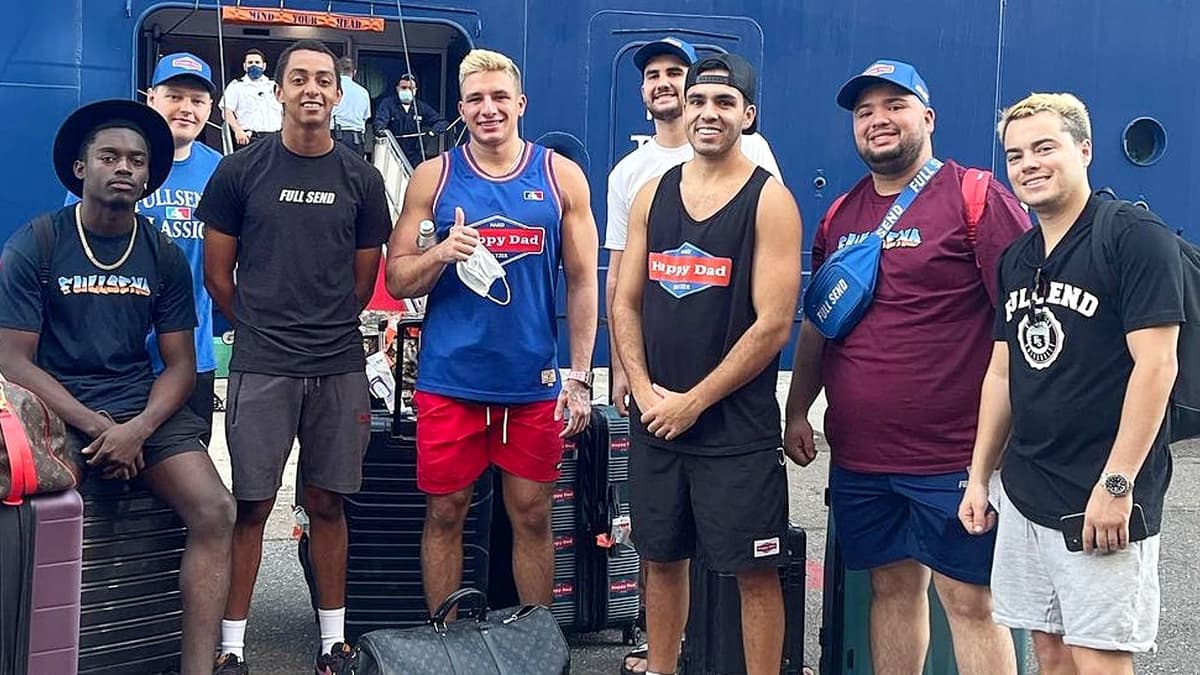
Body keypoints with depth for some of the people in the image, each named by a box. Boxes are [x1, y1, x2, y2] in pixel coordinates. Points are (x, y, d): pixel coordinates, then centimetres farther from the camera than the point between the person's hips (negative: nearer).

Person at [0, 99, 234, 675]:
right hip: (55, 408, -3)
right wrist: (95, 427, -16)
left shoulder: (164, 256, 8)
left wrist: (138, 429, -14)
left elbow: (180, 363, 7)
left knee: (215, 513, -20)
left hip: (144, 405, 3)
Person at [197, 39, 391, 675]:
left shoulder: (361, 179, 6)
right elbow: (218, 274, 6)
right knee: (250, 505, 1)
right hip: (261, 367, -1)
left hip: (339, 369, 2)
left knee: (326, 503, 9)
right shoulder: (240, 170, 0)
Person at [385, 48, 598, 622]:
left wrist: (579, 376, -1)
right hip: (450, 380, 0)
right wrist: (441, 254, -17)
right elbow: (397, 280, 4)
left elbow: (582, 282, 3)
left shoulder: (561, 177, 2)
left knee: (532, 516, 8)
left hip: (533, 381, 0)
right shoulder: (433, 178, 3)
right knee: (445, 514, 7)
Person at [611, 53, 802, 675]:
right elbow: (626, 304, 9)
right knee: (662, 558, 15)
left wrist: (694, 402, -13)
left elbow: (773, 324, -13)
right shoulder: (652, 193, 8)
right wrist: (645, 391, -6)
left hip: (737, 425, -5)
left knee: (755, 571, 2)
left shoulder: (769, 200, -7)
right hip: (655, 418, 5)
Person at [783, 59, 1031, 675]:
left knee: (970, 599, 0)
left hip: (953, 457, -5)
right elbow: (815, 323, 21)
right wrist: (797, 412, 16)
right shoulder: (840, 215, 13)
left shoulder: (977, 197, -5)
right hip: (857, 456, 6)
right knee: (892, 585, 15)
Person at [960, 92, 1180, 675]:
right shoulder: (1017, 259, 12)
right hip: (1025, 495, 7)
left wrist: (1117, 483, -19)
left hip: (1103, 502, -7)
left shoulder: (1135, 238, -10)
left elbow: (1156, 365, -16)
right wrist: (979, 476, 13)